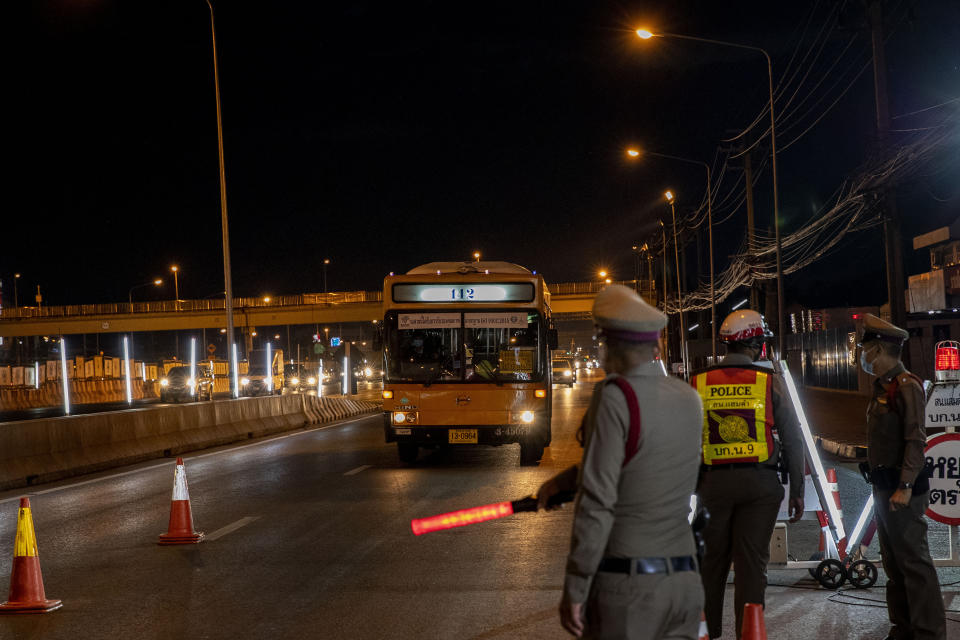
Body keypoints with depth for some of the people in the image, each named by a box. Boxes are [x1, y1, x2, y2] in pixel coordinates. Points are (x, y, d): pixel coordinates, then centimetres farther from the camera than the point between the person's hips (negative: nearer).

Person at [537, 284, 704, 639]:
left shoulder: (616, 397, -13)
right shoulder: (688, 400, 8)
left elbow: (597, 501, -18)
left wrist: (573, 589, -14)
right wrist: (565, 479, 35)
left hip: (624, 585, -6)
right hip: (683, 583, 6)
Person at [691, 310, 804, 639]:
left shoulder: (699, 383, 2)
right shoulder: (770, 382, -2)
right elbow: (792, 439, 0)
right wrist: (797, 490, 7)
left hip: (713, 482, 1)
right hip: (760, 483, -1)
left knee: (711, 563, 11)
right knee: (752, 563, 3)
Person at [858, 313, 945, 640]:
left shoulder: (906, 386, -13)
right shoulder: (882, 388, 15)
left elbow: (916, 439, -20)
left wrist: (905, 486, -25)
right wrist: (882, 486, 16)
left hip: (902, 491, -10)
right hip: (884, 487, 10)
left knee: (913, 561, -8)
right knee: (893, 563, 14)